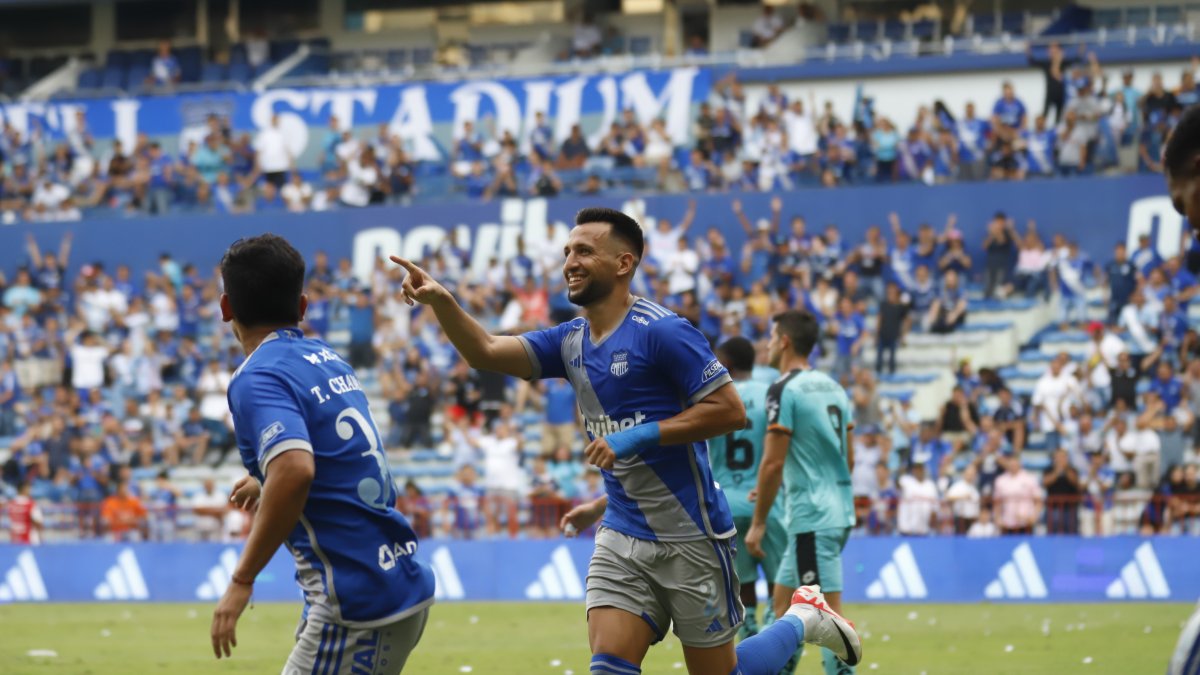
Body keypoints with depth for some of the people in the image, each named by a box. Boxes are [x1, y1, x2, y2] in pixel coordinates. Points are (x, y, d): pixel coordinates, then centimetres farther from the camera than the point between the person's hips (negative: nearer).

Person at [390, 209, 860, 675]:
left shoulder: (661, 332, -15)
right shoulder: (571, 342, 8)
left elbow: (729, 411, -18)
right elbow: (485, 352, 0)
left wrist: (638, 436, -23)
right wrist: (440, 301, -17)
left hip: (690, 537, -6)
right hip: (622, 538, 6)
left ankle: (803, 620, 29)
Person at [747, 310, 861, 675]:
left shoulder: (784, 390, -12)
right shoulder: (833, 387, 13)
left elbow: (773, 463, -15)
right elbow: (849, 458, 18)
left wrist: (758, 523, -9)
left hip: (812, 518, -9)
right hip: (839, 511, 9)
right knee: (784, 600, 17)